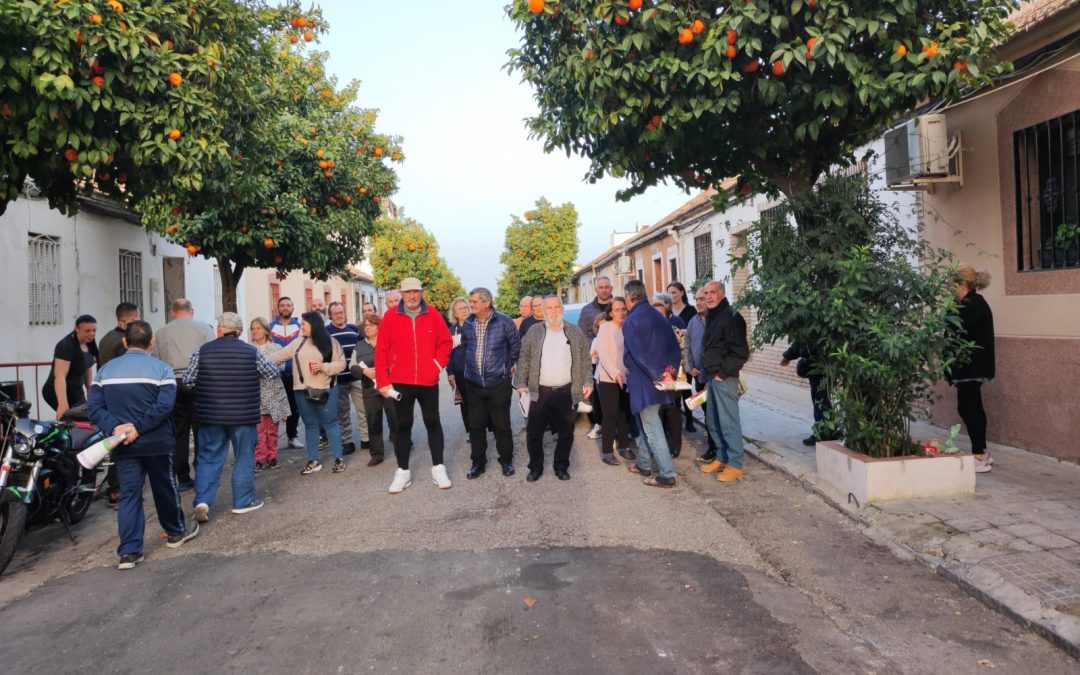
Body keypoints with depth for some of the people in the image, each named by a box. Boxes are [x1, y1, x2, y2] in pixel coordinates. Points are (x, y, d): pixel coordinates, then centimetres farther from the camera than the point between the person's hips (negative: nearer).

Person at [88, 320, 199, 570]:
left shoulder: (106, 370, 6)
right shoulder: (161, 368, -6)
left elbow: (94, 407, -3)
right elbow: (164, 406, -19)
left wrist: (115, 428, -13)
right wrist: (138, 428, -16)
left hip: (123, 444, 2)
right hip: (156, 442, -2)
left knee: (129, 494, 5)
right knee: (165, 488, 14)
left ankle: (129, 551, 0)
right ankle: (176, 532, 32)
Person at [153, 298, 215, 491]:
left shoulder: (162, 332, 11)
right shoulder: (204, 328, 4)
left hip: (172, 385, 2)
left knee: (179, 433, 8)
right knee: (201, 432, 2)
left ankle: (183, 479, 12)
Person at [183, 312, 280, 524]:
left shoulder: (203, 351, -2)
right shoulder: (251, 352, -5)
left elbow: (187, 381, 1)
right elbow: (274, 373, 5)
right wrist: (261, 363, 25)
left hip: (210, 415, 2)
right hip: (244, 416, -1)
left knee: (209, 458, 11)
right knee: (244, 459, 10)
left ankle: (203, 500, 0)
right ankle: (243, 501, 17)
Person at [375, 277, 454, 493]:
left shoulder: (433, 315, 0)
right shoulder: (391, 316, -3)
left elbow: (446, 342, 6)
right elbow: (381, 350, -3)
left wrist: (439, 364, -6)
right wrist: (383, 381, -5)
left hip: (428, 381, 1)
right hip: (401, 382, 0)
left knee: (433, 423, 9)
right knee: (403, 425, 8)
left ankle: (438, 468, 18)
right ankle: (403, 471, 17)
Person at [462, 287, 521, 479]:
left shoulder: (504, 322, -9)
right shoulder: (467, 324, 2)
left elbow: (516, 346, 3)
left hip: (498, 383, -3)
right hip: (473, 383, 3)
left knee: (502, 425, 6)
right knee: (476, 425, 8)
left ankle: (506, 460, 21)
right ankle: (478, 462, 20)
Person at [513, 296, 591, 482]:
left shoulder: (575, 332, 5)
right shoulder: (534, 332, 3)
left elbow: (585, 360, 7)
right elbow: (524, 359, 2)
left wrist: (588, 383, -1)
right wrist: (521, 383, -5)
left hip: (566, 392, 1)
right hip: (540, 392, -1)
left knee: (566, 432, 8)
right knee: (534, 432, 3)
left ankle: (561, 466, 23)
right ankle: (536, 467, 18)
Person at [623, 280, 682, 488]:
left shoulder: (631, 321, -14)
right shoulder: (659, 316, 9)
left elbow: (639, 354, -21)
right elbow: (674, 346, 7)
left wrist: (659, 375, -17)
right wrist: (670, 370, 0)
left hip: (644, 381, -8)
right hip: (658, 379, 8)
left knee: (652, 428, -4)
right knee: (647, 423, 20)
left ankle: (667, 475, -4)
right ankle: (644, 464, 30)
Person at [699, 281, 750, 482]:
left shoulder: (731, 317, -13)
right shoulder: (712, 316, 16)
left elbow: (740, 353, -18)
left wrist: (723, 373, -16)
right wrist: (707, 371, 14)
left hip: (724, 378, -9)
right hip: (712, 377, 10)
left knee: (728, 421, -6)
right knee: (713, 422, 15)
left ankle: (735, 465, 1)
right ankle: (723, 458, 26)